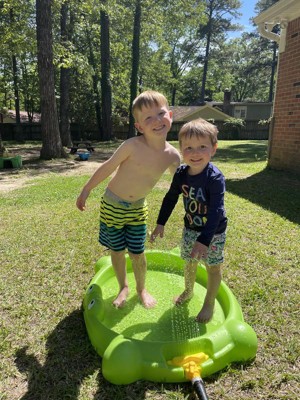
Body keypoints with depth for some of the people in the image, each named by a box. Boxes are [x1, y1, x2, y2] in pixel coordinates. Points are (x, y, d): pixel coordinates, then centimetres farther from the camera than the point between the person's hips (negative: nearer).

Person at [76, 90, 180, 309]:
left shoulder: (172, 156, -13)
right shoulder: (133, 145, -25)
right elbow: (108, 167, -13)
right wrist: (87, 190, -4)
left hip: (138, 208, 2)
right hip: (112, 204, -2)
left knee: (138, 253, 8)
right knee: (117, 251, 12)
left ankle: (141, 289, 36)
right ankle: (124, 288, 38)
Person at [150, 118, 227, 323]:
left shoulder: (215, 178, -28)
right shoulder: (181, 173, -11)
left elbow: (216, 212, -33)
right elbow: (170, 198, 2)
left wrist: (204, 240, -39)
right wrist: (161, 224, 4)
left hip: (214, 232, -5)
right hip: (190, 228, 5)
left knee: (213, 267, 12)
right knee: (190, 262, 22)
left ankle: (209, 303, 34)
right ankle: (188, 291, 49)